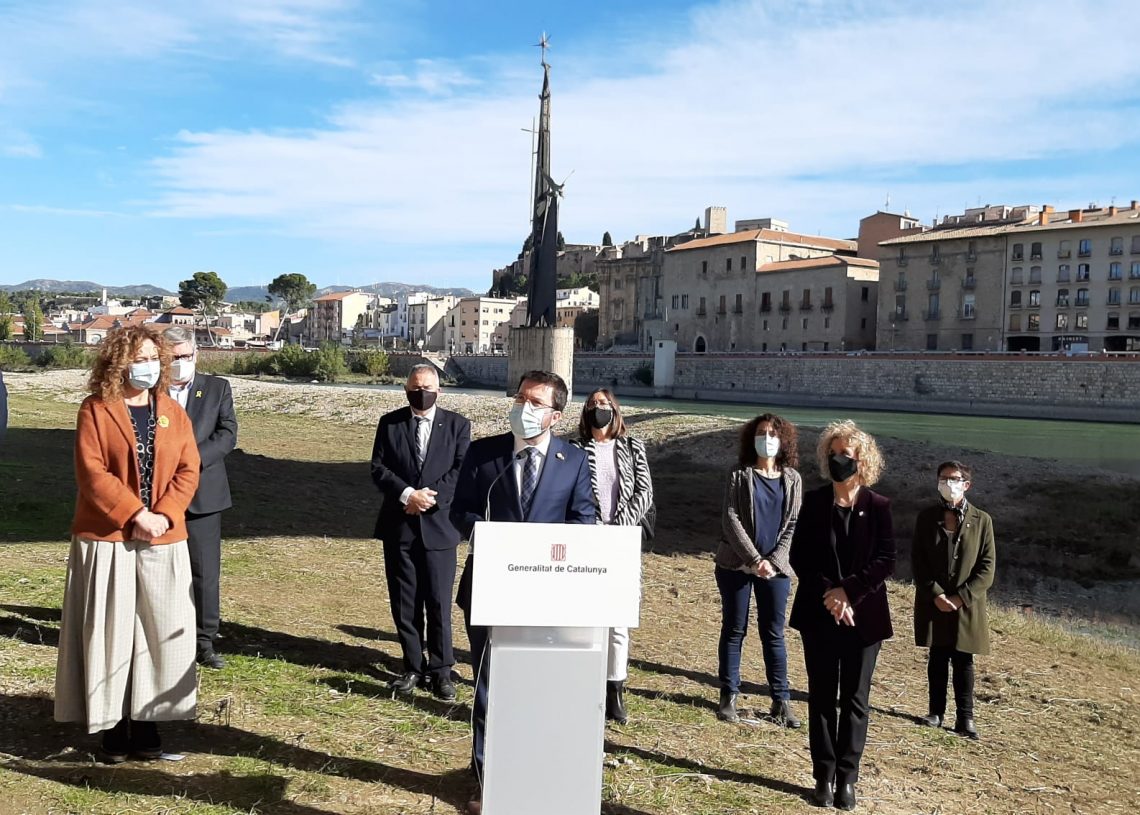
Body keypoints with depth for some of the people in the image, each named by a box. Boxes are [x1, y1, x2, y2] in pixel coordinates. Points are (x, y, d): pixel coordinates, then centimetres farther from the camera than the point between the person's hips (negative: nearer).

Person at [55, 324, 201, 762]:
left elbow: (188, 470, 2)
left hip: (163, 540, 3)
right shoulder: (95, 410, -3)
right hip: (107, 540, -3)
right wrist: (136, 515, -18)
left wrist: (162, 516, -12)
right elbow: (92, 473, -11)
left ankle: (146, 721, 16)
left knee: (159, 631, 4)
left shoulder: (173, 412, 8)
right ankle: (112, 724, 13)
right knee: (109, 631, 2)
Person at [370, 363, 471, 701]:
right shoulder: (390, 423, 6)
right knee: (403, 602, 8)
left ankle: (441, 670, 11)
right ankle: (412, 666, 21)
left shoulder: (457, 425, 3)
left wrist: (431, 496, -16)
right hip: (398, 525, 2)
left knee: (439, 602, 0)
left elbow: (461, 470, -4)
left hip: (438, 525, -2)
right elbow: (378, 469, -1)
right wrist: (408, 494, -15)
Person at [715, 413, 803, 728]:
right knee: (733, 630, 5)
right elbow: (730, 519, -7)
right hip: (736, 565, -1)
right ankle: (729, 696, 12)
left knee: (774, 634, 5)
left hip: (775, 568, 2)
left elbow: (793, 524, 3)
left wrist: (773, 560, -10)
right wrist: (755, 559, -14)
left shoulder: (792, 479, 6)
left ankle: (781, 701, 10)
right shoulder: (740, 476, 0)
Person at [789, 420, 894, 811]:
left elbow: (886, 561, -6)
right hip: (819, 615, 1)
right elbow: (798, 555, -2)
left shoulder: (878, 506, -2)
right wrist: (829, 595, -14)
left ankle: (847, 778, 15)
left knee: (855, 699, 6)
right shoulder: (813, 502, 1)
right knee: (822, 696, 7)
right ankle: (824, 776, 16)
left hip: (863, 617, -1)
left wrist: (849, 591, -17)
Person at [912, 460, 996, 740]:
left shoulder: (981, 520, -2)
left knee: (964, 662, 4)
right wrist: (935, 594, -11)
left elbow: (987, 566, -3)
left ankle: (965, 718, 11)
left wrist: (962, 597, -12)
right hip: (933, 603, 1)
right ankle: (936, 711, 20)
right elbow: (917, 560, 0)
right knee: (937, 659, 10)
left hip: (967, 606, -1)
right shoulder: (926, 517, 2)